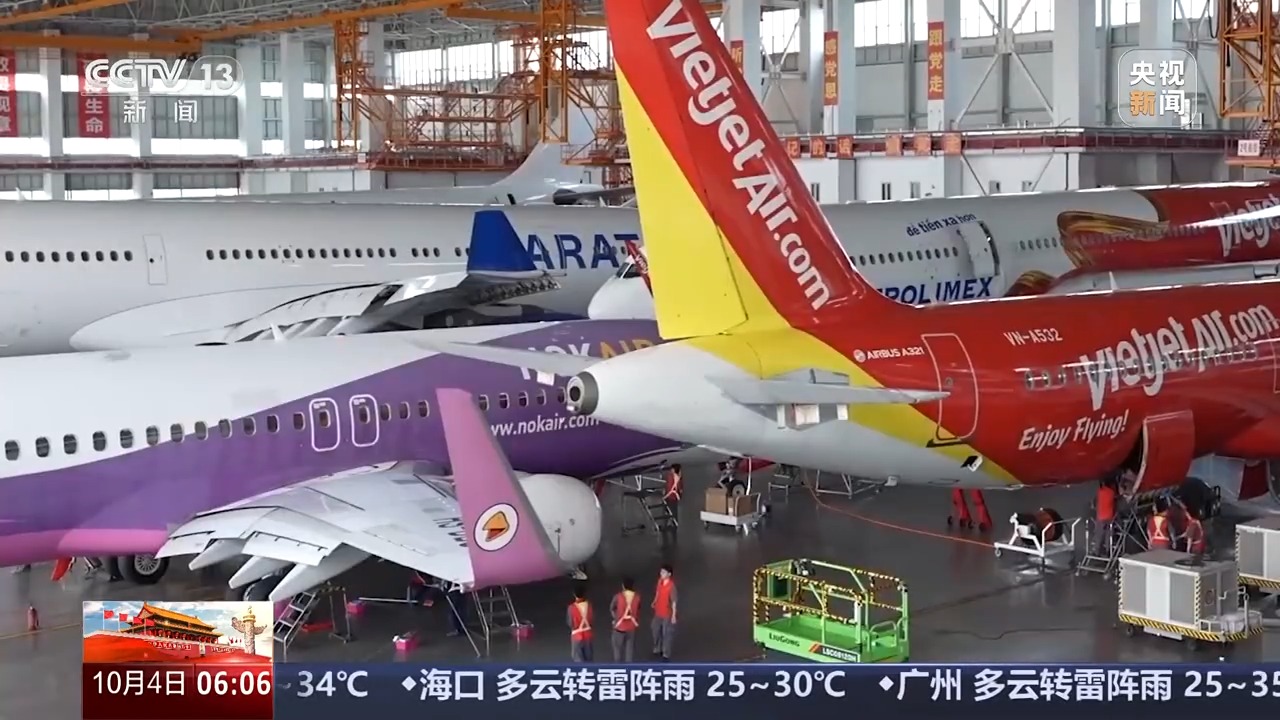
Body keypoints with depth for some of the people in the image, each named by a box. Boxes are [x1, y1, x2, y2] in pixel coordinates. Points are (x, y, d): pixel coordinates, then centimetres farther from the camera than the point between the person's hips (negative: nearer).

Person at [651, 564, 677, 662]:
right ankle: (657, 650, 42)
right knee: (656, 631, 20)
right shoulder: (660, 581, -6)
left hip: (667, 614, -7)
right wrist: (654, 602, 3)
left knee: (667, 634, 7)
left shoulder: (671, 586, -26)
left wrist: (674, 615, -18)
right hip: (658, 612, 7)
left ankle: (666, 655, 21)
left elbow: (674, 602, -20)